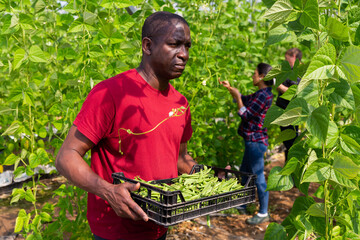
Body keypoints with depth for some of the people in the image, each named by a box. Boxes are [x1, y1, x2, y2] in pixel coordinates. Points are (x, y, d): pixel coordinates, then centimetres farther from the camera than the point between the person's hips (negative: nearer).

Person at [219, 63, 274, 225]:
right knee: (244, 173, 20)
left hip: (256, 141, -11)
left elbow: (245, 114, -18)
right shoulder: (261, 93, 11)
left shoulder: (264, 95, -19)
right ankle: (242, 205, 34)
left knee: (258, 177, -1)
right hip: (252, 140, 11)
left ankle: (263, 213, 11)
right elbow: (244, 99, 24)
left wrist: (236, 96, -13)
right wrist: (230, 88, 20)